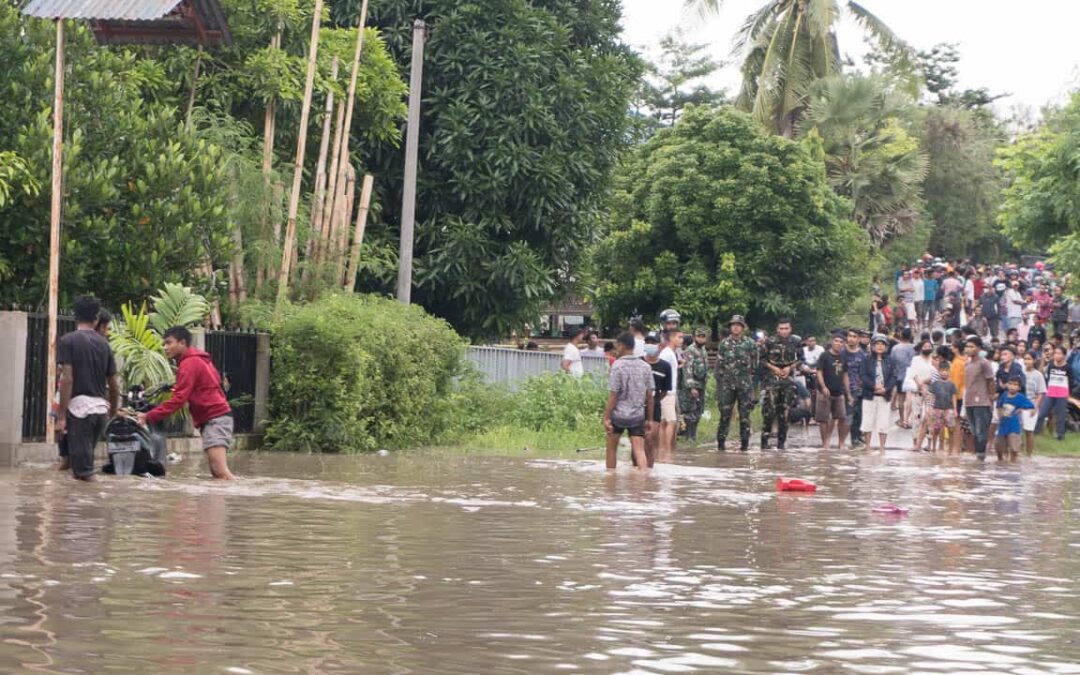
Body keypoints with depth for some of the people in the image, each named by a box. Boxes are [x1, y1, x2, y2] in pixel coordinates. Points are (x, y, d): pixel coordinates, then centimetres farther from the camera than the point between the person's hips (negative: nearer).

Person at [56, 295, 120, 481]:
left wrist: (61, 416, -11)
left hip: (79, 407, -5)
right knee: (85, 460, 20)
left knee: (84, 472, -5)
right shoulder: (103, 343, 12)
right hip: (100, 408, 5)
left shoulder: (67, 341, -3)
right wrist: (113, 413, 29)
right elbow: (114, 384, 15)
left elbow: (67, 379, -12)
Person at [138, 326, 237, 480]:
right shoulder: (199, 359, 19)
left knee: (221, 472, -20)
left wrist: (148, 417, -19)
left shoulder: (189, 364, -12)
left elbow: (178, 399, -19)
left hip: (214, 420, -11)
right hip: (219, 417, 11)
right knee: (216, 471, 7)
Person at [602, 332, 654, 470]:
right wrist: (649, 419, 12)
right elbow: (649, 396, 5)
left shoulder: (618, 366, -13)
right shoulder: (645, 367, 2)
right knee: (639, 450, -1)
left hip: (619, 414, -3)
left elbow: (613, 395, -14)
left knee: (611, 448, 15)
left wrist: (606, 417, -10)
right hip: (638, 416, 3)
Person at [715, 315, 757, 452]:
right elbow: (719, 365, 8)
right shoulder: (724, 344, 5)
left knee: (745, 414, 0)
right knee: (725, 414, 0)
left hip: (745, 384, 0)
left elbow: (754, 365, 8)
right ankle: (721, 441, 5)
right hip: (727, 384, 0)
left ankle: (744, 443, 5)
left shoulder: (750, 344, 4)